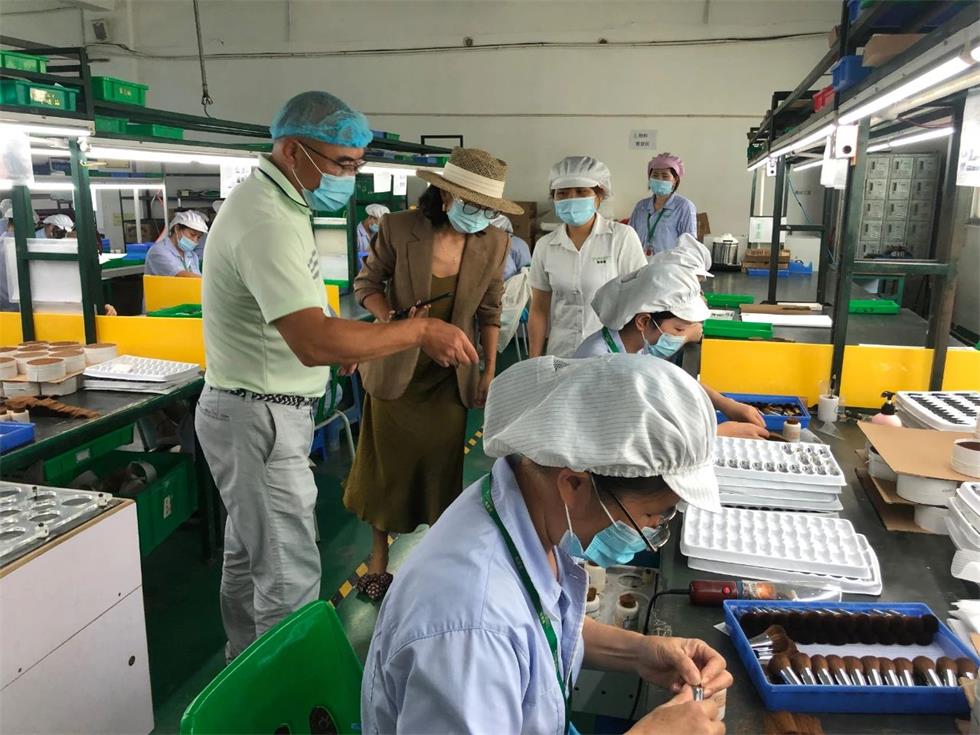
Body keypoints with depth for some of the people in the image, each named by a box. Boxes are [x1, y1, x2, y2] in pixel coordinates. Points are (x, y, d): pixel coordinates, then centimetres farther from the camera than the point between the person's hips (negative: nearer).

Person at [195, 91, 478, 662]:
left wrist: (337, 341, 9)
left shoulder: (274, 203, 9)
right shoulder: (268, 221, -25)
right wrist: (420, 331, -27)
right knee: (291, 577, -3)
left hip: (256, 411, 11)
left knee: (249, 552, 23)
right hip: (259, 419, -11)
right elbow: (315, 343, -35)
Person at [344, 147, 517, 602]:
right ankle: (379, 557, 33)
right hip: (396, 369, -1)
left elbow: (489, 312, 3)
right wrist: (393, 319, -24)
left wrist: (490, 372, 3)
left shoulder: (493, 244, -9)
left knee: (441, 467, 10)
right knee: (387, 465, 12)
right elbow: (367, 284, -5)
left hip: (449, 377, 1)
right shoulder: (398, 229, -17)